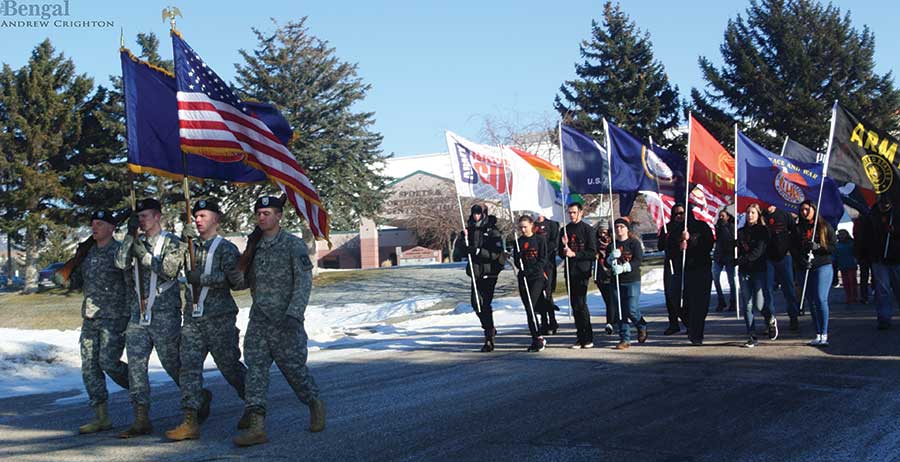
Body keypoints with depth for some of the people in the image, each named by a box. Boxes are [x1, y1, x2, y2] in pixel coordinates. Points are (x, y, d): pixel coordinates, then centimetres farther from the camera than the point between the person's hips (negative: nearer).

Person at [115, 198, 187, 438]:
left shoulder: (172, 242, -3)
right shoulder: (137, 243, 13)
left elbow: (168, 270, -14)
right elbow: (121, 263, -2)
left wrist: (145, 255, -19)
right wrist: (130, 235, -8)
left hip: (165, 313, -5)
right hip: (138, 313, 5)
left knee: (172, 363, 3)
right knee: (136, 363, -3)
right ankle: (141, 419, -1)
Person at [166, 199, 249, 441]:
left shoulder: (225, 248, -4)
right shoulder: (190, 246, 14)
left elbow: (237, 280, -14)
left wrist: (203, 278, -17)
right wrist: (183, 239, -11)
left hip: (219, 318, -5)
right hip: (193, 318, 5)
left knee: (230, 367, 4)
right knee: (189, 366, -5)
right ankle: (190, 421, -6)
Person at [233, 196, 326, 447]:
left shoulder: (294, 245, -6)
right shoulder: (255, 246, 12)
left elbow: (304, 282, -12)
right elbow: (247, 280, 20)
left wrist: (294, 313, -22)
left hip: (285, 320, -5)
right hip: (258, 319, 5)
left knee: (293, 366, 4)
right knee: (255, 368, -5)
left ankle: (315, 405, 31)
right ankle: (257, 426, -7)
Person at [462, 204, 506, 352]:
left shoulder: (492, 232, -7)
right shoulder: (471, 230, 10)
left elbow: (497, 254, -17)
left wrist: (478, 251, -25)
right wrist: (464, 238, -7)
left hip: (489, 273, -6)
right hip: (476, 272, 6)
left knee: (485, 304, -11)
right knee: (476, 303, 9)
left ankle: (489, 339, -6)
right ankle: (490, 329, 32)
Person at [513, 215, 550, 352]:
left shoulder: (540, 240, 1)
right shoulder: (518, 242, 14)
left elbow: (543, 260, -4)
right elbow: (516, 262, 13)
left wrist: (530, 270, -14)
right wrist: (518, 256, -10)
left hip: (537, 277, -5)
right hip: (523, 279, 5)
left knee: (530, 307, -18)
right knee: (529, 310, 4)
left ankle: (538, 338, -15)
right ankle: (537, 339, 12)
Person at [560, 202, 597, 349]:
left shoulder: (587, 229, -2)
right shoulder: (565, 230, 14)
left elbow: (592, 253, -6)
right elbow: (561, 253, 17)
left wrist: (574, 254, -14)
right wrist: (564, 246, -4)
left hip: (583, 272, -6)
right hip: (569, 271, 6)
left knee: (581, 303, -12)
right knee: (575, 305, 6)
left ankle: (588, 338, -6)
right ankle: (581, 337, 12)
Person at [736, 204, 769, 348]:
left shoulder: (763, 231, 1)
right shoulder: (741, 232, 16)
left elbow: (759, 251, -10)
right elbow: (739, 250, 13)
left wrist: (742, 260, -15)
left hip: (759, 270, -4)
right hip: (744, 271, 4)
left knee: (758, 305, -9)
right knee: (747, 305, -2)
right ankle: (751, 337, 2)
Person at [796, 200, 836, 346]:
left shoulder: (825, 226, 2)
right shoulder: (798, 229, 12)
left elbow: (833, 247, -1)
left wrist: (817, 247, -16)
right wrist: (801, 260, -9)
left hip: (823, 266, -4)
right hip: (806, 269, 4)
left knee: (821, 299, -14)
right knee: (812, 302, 6)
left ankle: (824, 335, -13)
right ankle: (818, 335, 13)